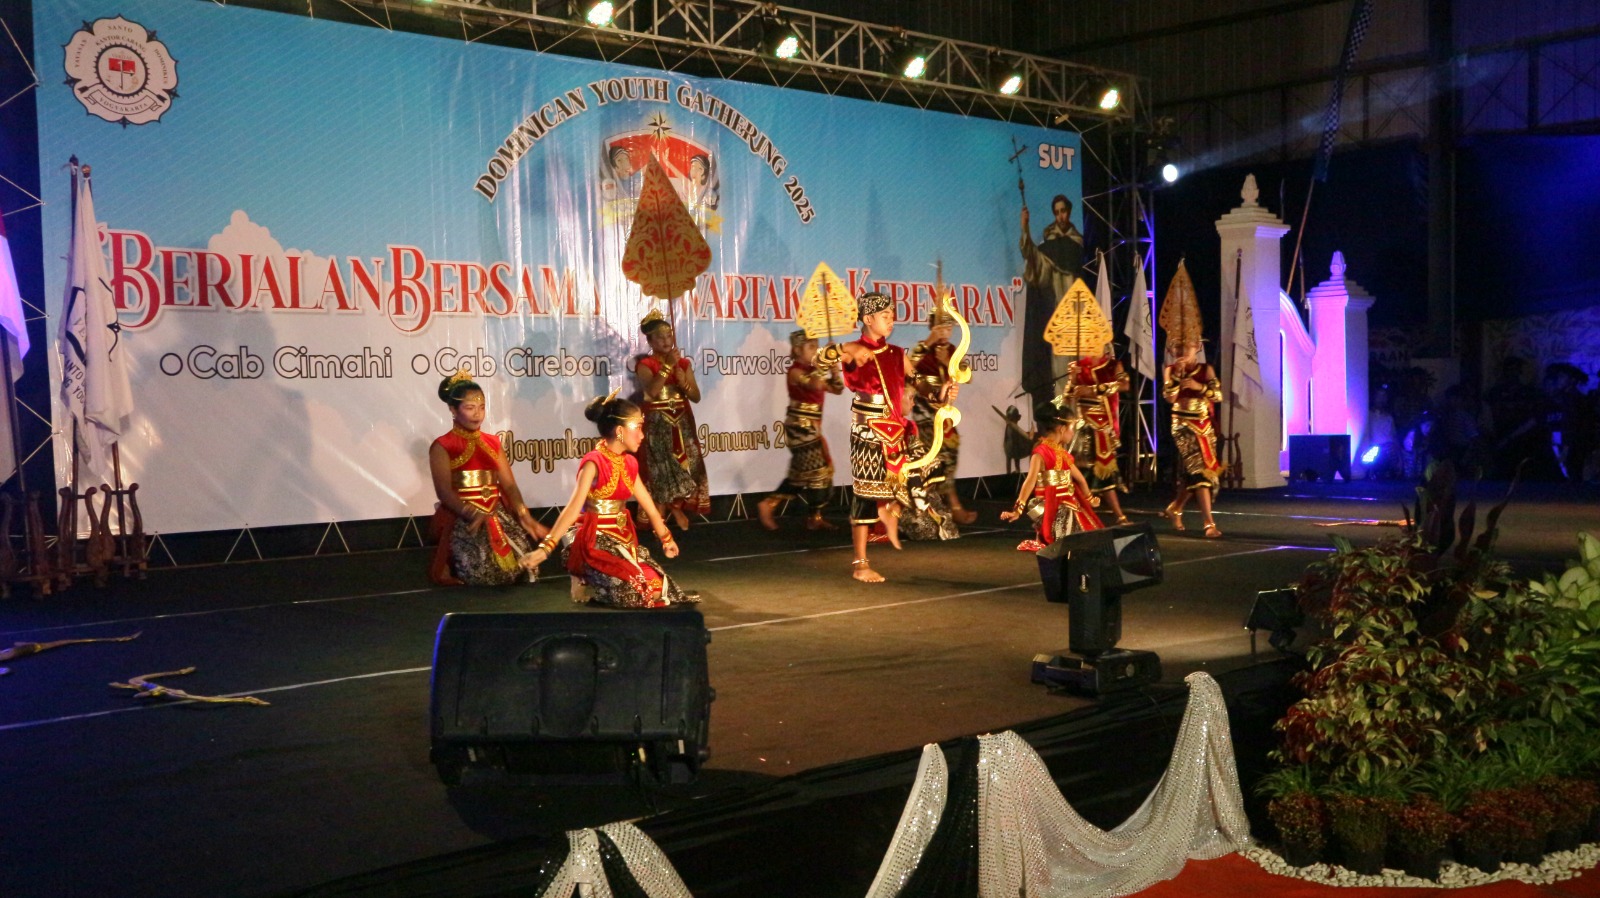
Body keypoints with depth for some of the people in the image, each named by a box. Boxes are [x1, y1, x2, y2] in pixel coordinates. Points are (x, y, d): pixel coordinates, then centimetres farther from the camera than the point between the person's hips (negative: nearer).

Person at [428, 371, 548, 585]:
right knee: (479, 570, -25)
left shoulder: (492, 443, 17)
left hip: (496, 513, 5)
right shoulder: (442, 446, 0)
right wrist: (475, 515, -25)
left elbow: (509, 484, 10)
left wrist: (524, 515, -8)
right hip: (461, 518, -5)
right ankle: (446, 566, 5)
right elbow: (444, 492, -11)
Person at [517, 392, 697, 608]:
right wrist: (545, 548, -33)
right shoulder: (594, 462, -16)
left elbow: (648, 504, 21)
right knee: (639, 590, -21)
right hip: (596, 542, -8)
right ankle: (585, 587, 2)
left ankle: (595, 585, 11)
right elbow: (573, 508, -24)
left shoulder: (629, 463, 8)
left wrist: (666, 538, 32)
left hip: (623, 539, 8)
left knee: (657, 587, -4)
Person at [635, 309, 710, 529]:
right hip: (657, 424, -5)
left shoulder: (683, 363, 9)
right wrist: (668, 365, -24)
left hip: (682, 423, 5)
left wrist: (683, 382, -13)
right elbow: (652, 391, -25)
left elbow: (696, 396, 5)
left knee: (684, 466, 3)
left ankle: (677, 507, 17)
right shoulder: (645, 365, -6)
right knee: (661, 469, -8)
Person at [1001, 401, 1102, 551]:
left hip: (1069, 507, 9)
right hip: (1051, 510, -9)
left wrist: (1089, 499, 40)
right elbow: (1030, 481, -22)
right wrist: (1018, 510, -28)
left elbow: (1079, 478, 27)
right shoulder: (1041, 452, -13)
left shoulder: (1063, 453, 12)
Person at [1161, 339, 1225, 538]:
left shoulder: (1206, 369, 6)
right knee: (1198, 470, -14)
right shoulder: (1171, 370, 1)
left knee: (1192, 472, 9)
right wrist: (1178, 373, -15)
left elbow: (1218, 395, -1)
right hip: (1183, 425, -4)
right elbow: (1169, 397, -11)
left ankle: (1175, 509, 32)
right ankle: (1209, 523, -18)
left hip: (1205, 426, 4)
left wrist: (1200, 387, -16)